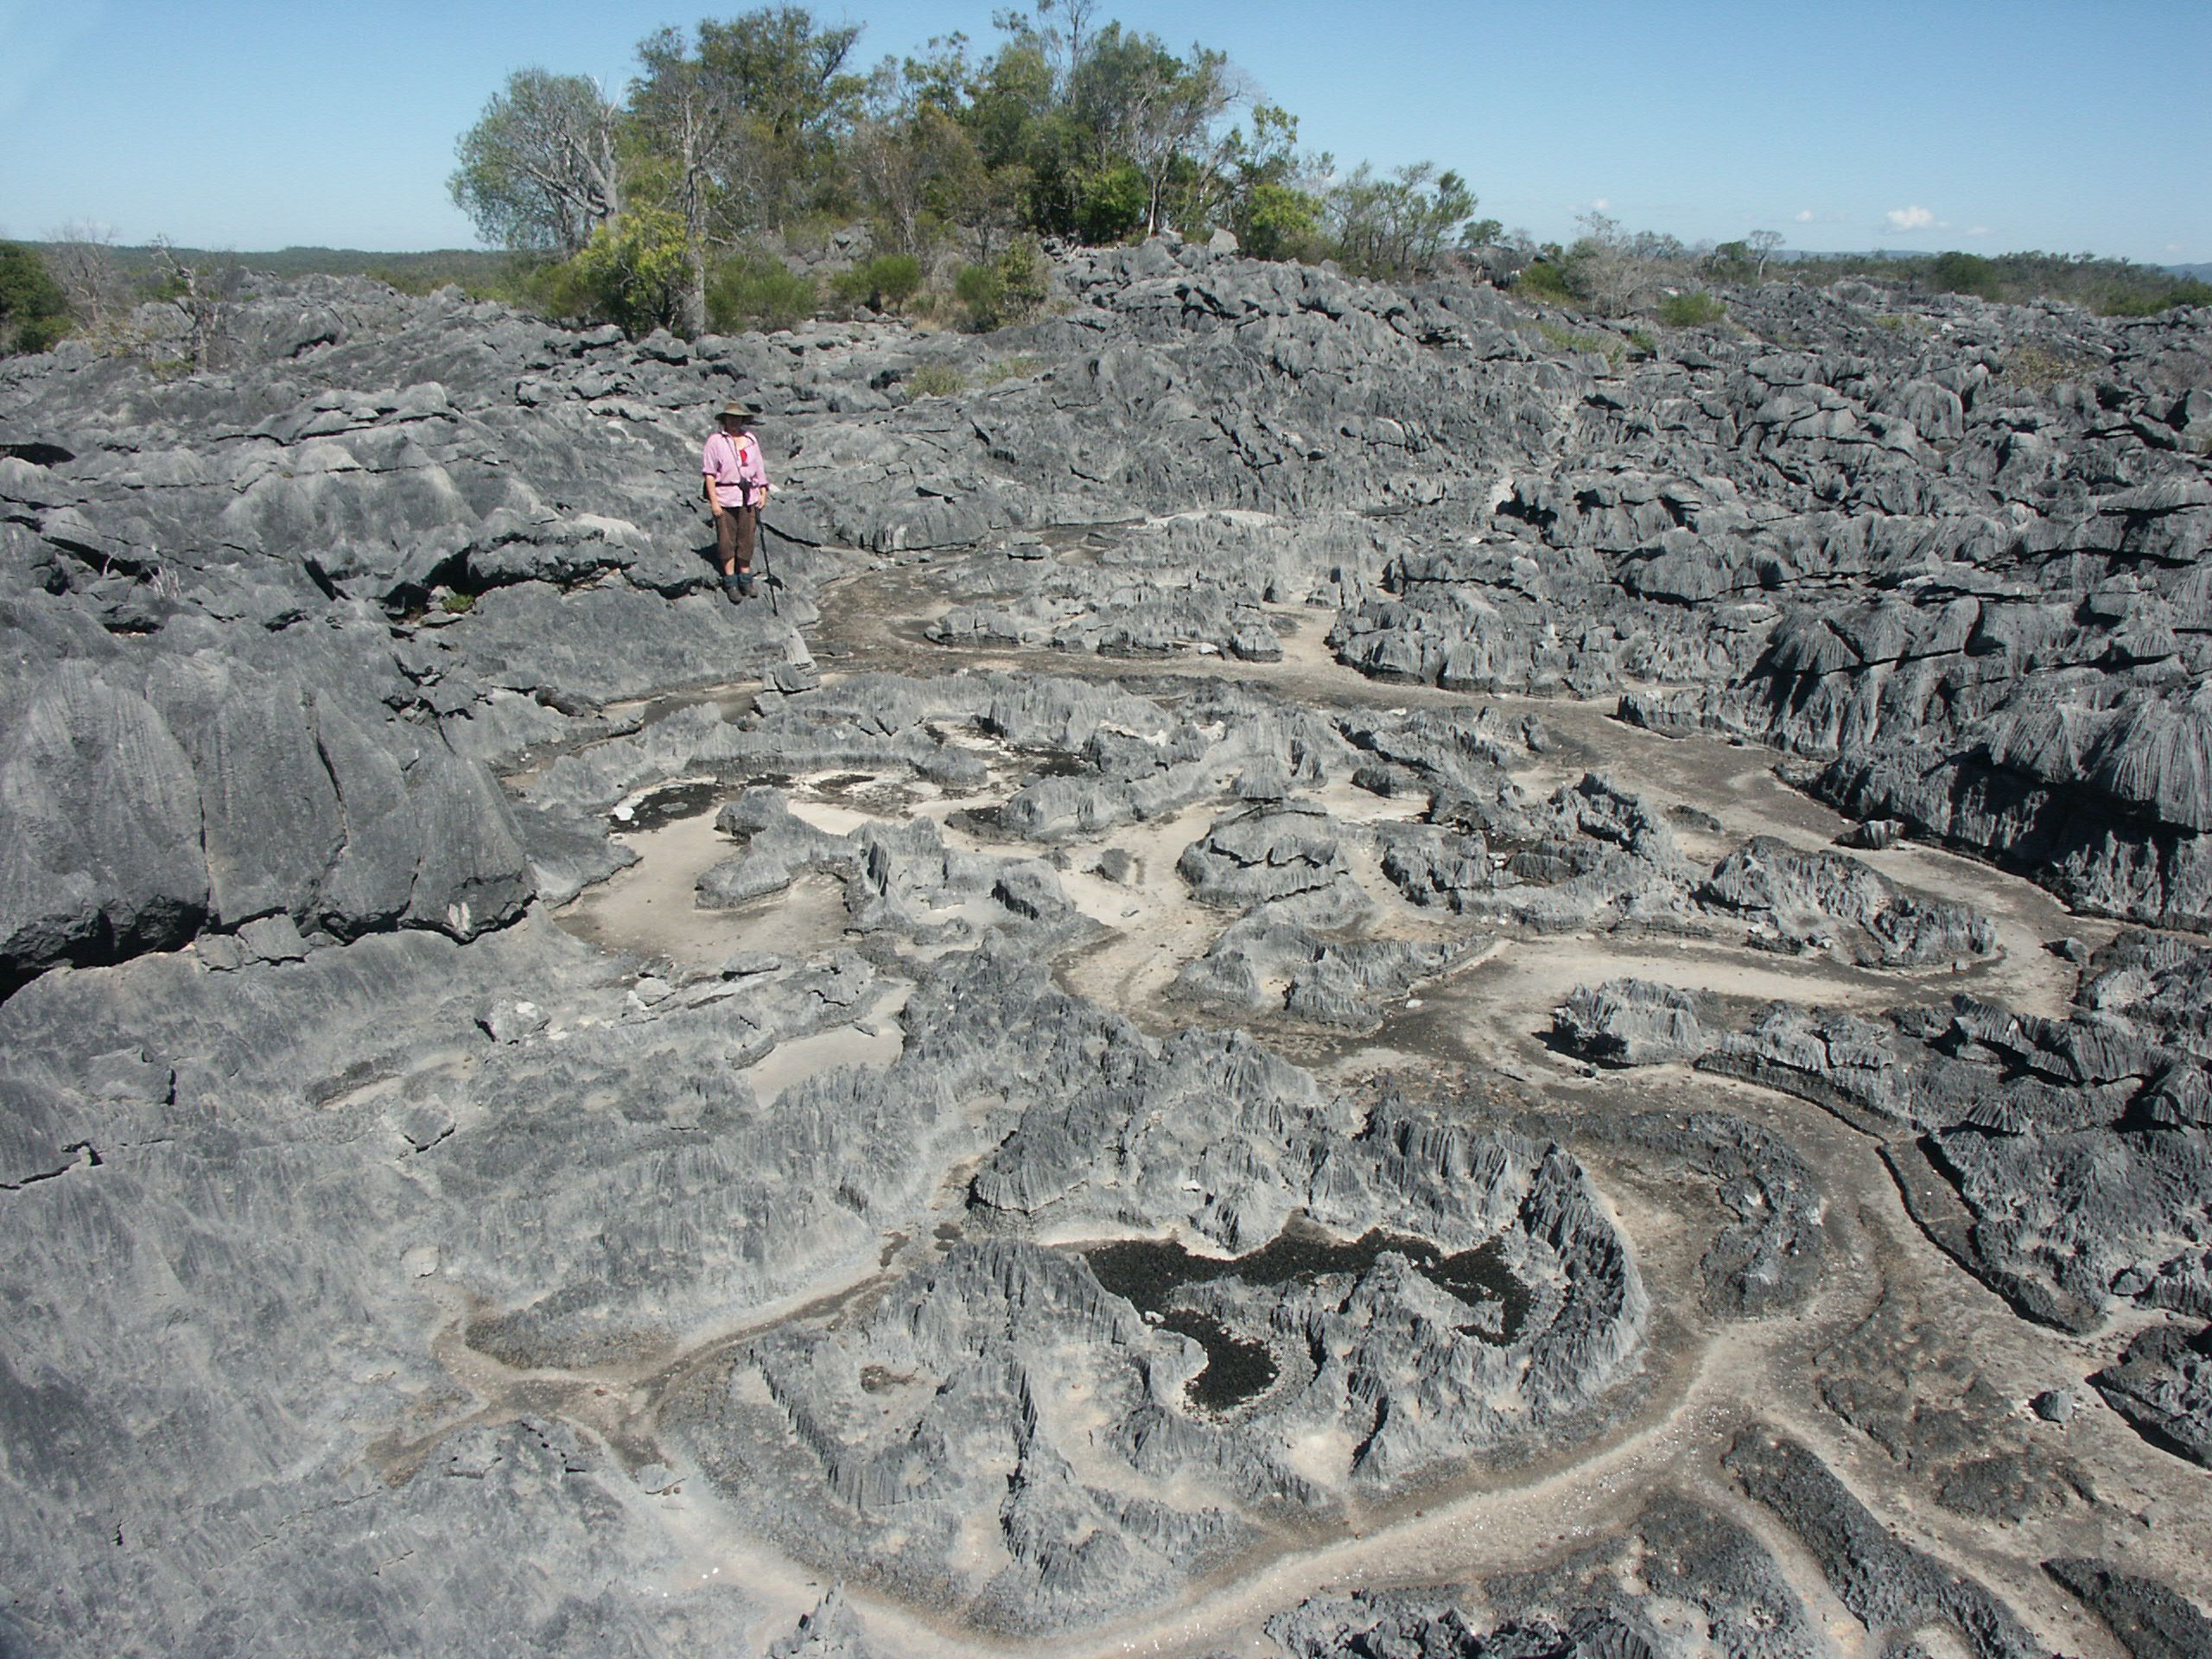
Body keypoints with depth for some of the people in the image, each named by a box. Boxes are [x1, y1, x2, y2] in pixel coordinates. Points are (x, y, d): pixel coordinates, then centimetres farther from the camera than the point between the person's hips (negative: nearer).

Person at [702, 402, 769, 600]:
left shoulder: (750, 439, 10)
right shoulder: (715, 440, -4)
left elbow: (759, 467, 16)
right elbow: (709, 473, -6)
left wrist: (763, 491, 8)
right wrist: (713, 501, -11)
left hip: (748, 496, 4)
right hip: (725, 497, -4)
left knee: (747, 539, 8)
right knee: (727, 541, 1)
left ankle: (746, 580, 20)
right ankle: (730, 583, 11)